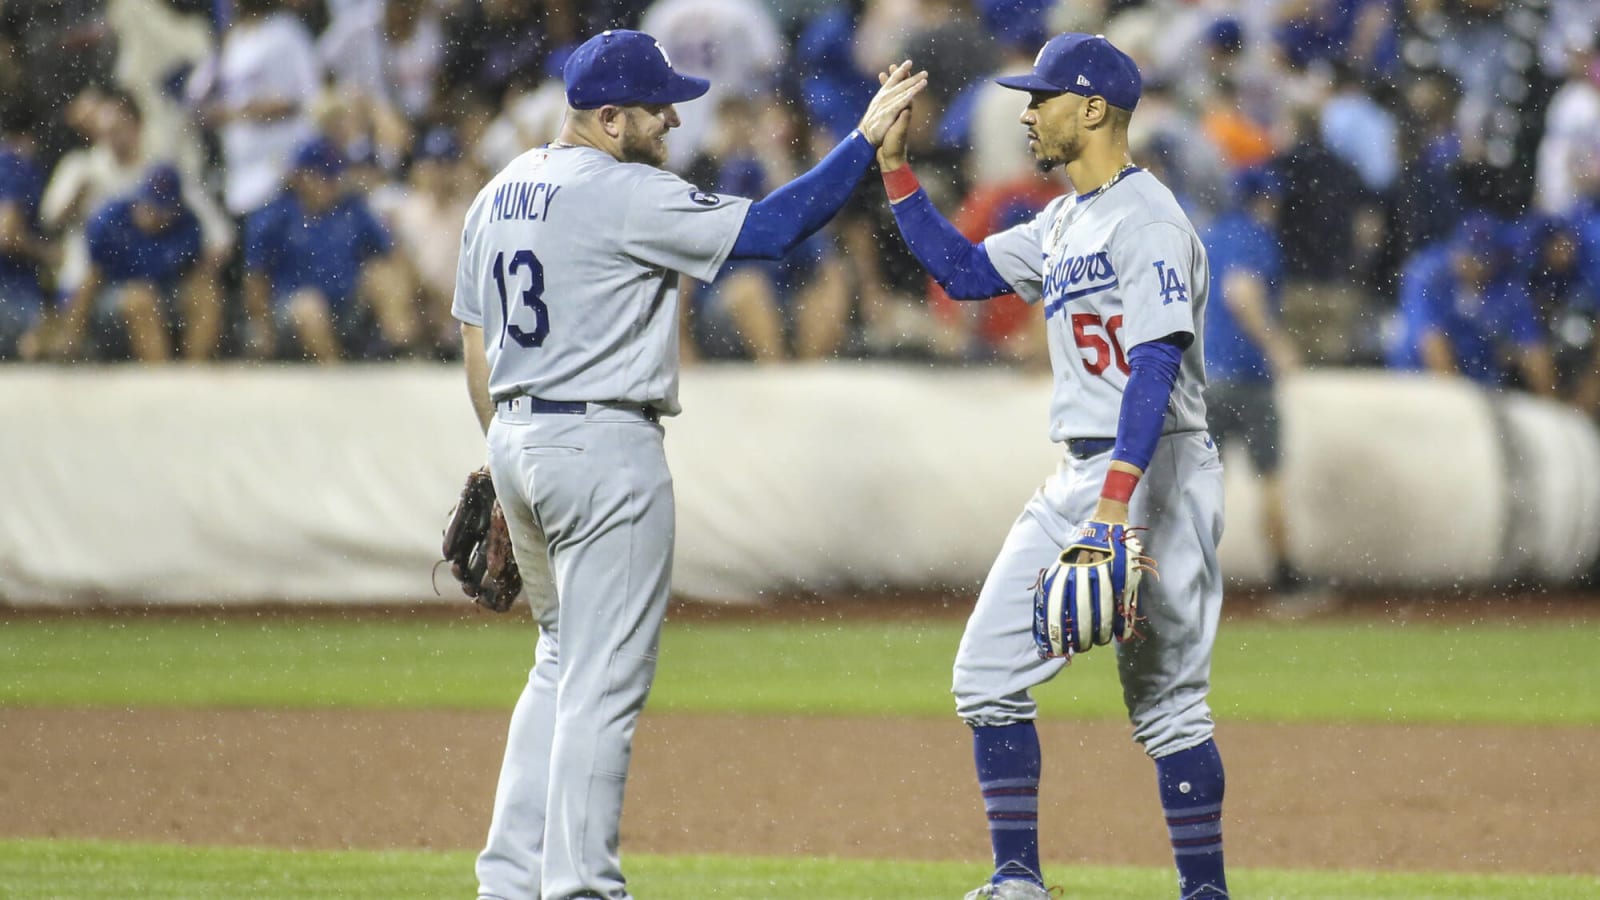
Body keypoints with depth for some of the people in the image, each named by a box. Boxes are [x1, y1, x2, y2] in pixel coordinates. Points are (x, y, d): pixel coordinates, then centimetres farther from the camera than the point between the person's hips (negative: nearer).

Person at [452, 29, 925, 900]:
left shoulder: (499, 195, 11)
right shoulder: (628, 196, -15)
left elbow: (475, 344, 16)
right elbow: (771, 228, -18)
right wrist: (866, 139, -12)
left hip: (517, 438, 9)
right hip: (605, 447, -9)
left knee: (563, 662, 19)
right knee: (603, 679, -4)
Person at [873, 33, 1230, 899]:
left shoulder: (1147, 220, -14)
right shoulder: (1063, 223, 16)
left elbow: (1156, 367, -24)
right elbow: (961, 270, 24)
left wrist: (1118, 500, -32)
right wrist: (895, 168, 17)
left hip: (1156, 472, -10)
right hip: (1077, 475, 10)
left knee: (1165, 698, -7)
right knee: (989, 673, 4)